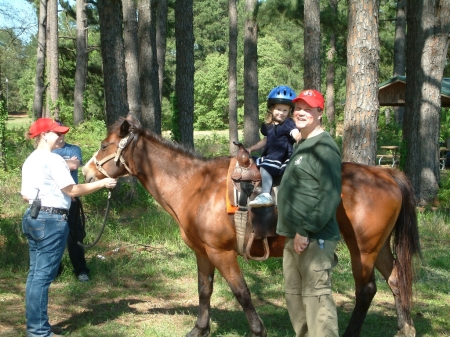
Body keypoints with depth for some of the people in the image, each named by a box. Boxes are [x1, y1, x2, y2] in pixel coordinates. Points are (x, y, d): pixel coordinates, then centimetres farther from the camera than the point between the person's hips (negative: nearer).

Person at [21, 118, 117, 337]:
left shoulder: (30, 161, 13)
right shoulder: (53, 160, -13)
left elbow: (25, 195, 16)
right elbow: (72, 190, -15)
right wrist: (101, 183, -7)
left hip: (32, 217, 9)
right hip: (52, 220, -9)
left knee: (35, 272, 14)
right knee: (43, 275, -5)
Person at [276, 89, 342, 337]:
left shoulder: (324, 147, -14)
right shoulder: (302, 145, 17)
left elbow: (330, 195, -22)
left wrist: (306, 230, -23)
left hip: (314, 239, -10)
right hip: (293, 237, 10)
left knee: (316, 296, -9)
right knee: (294, 295, 18)